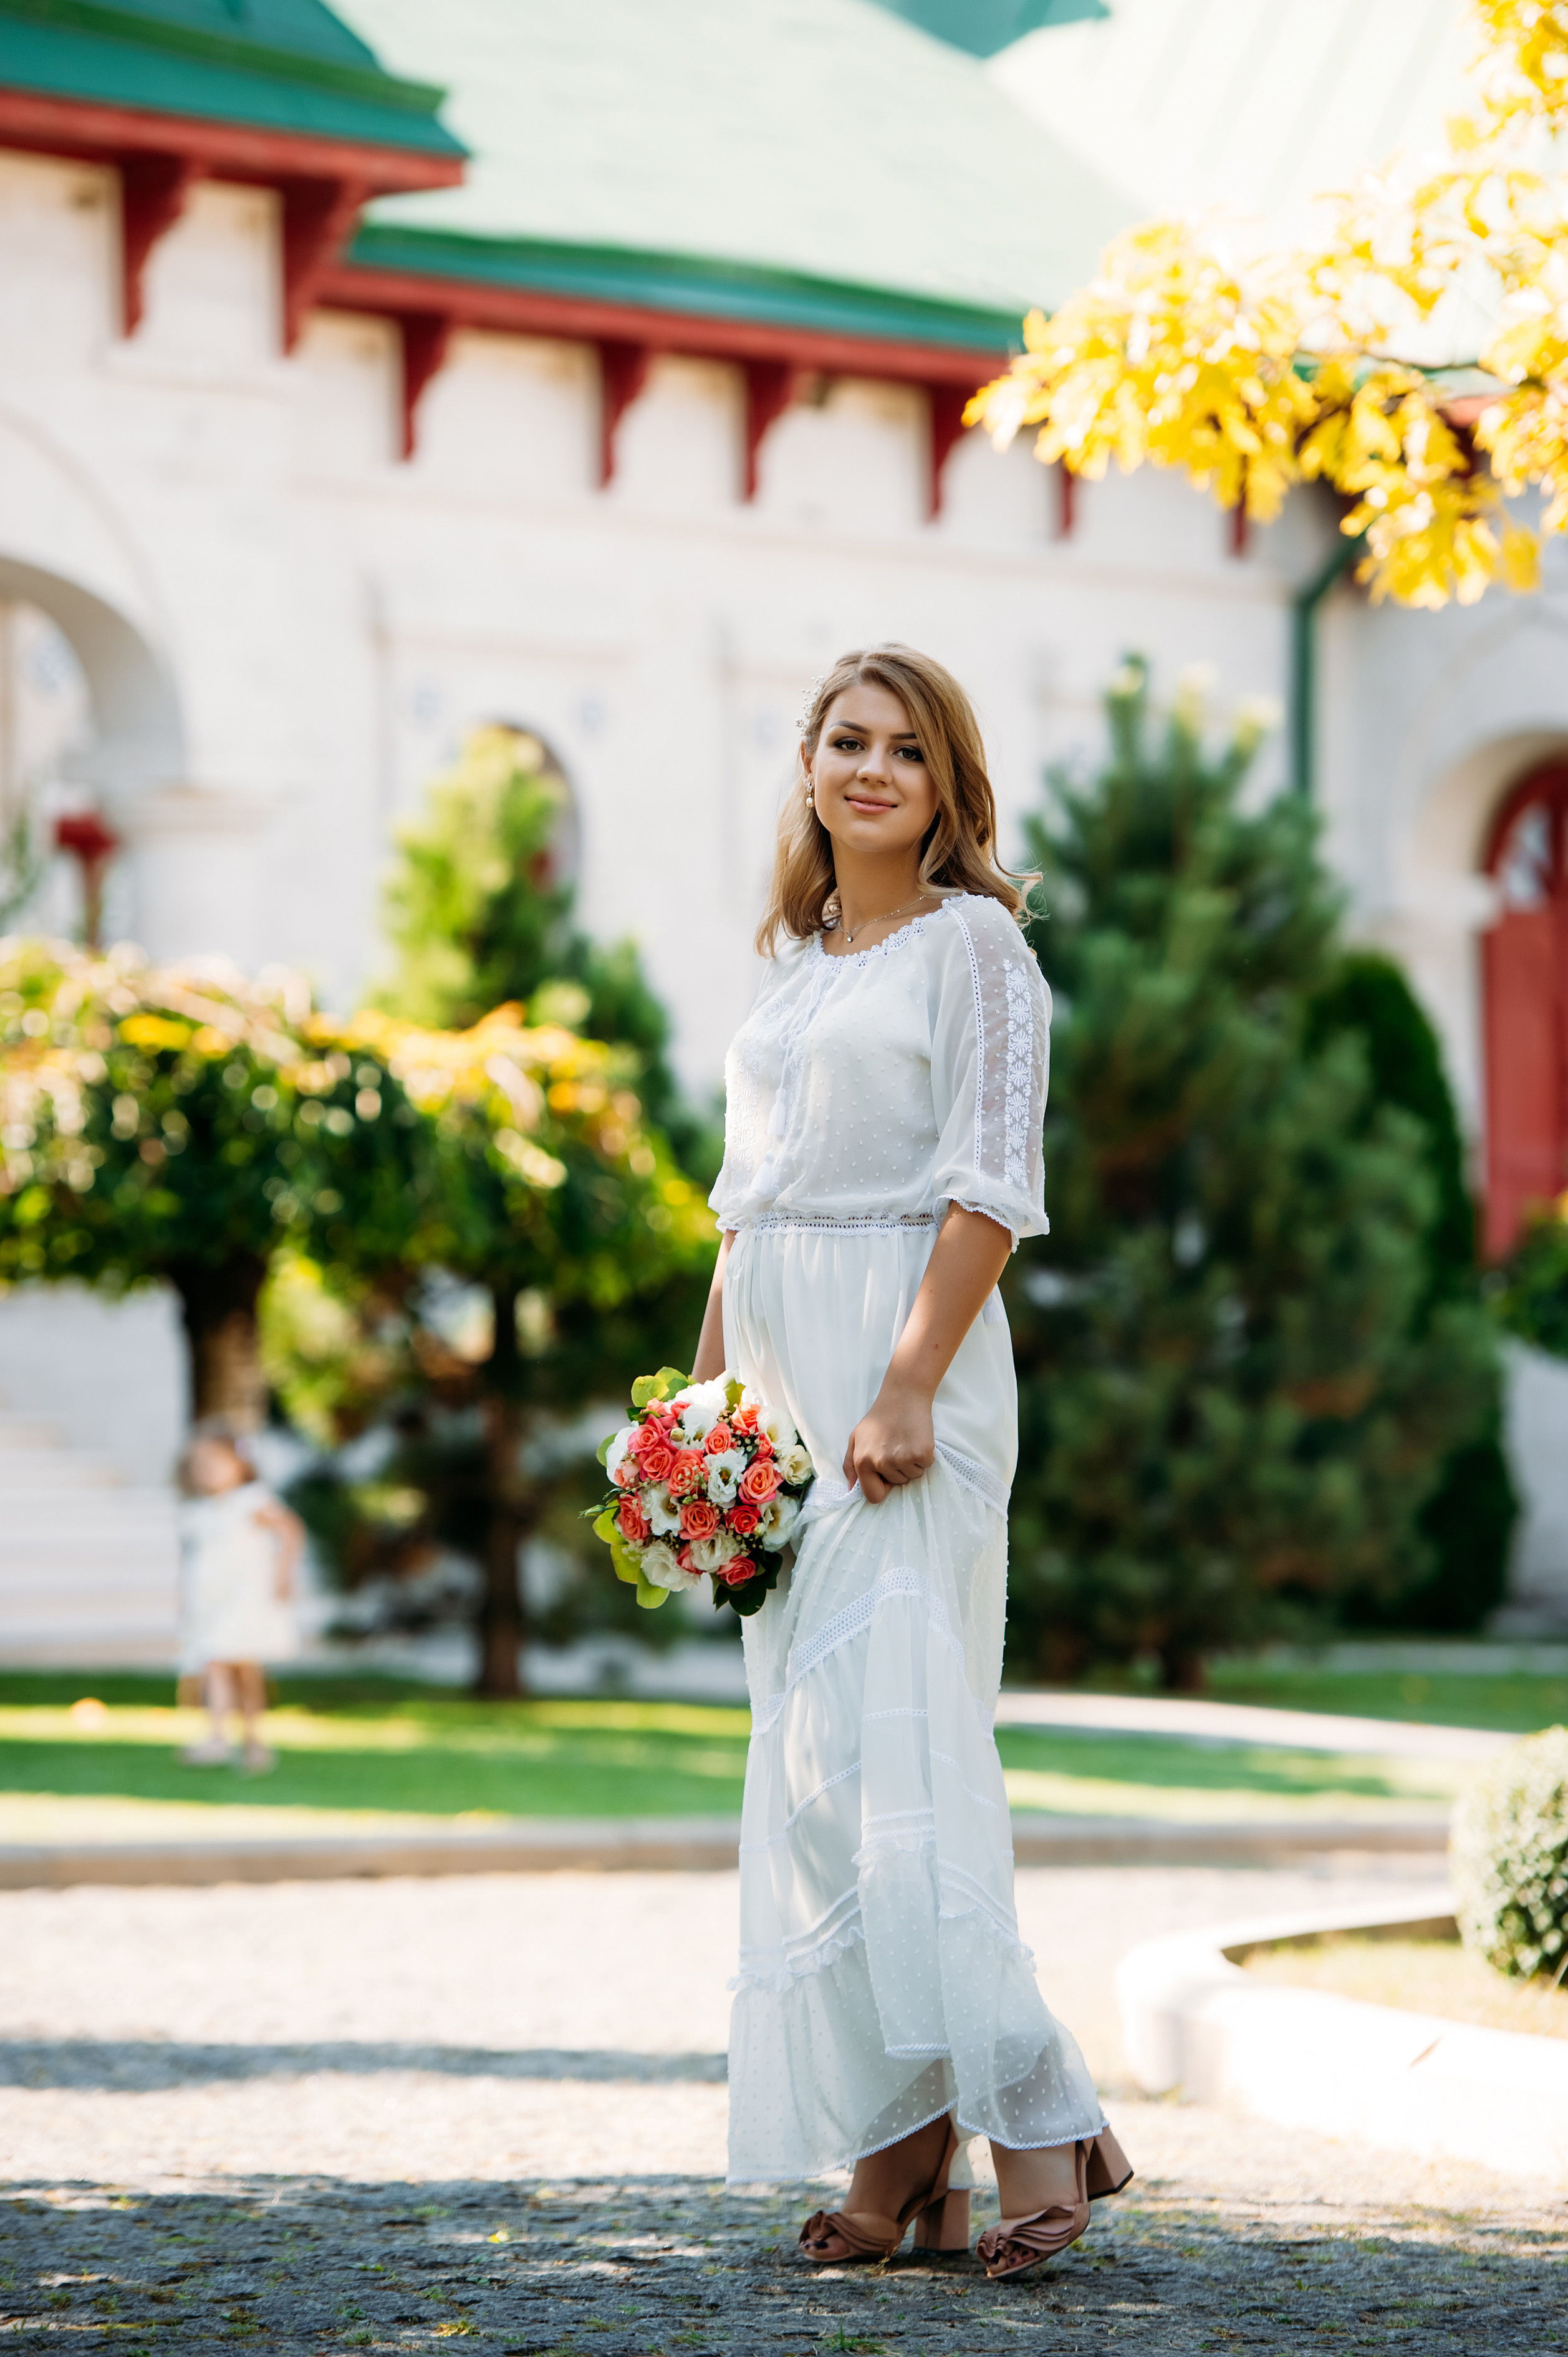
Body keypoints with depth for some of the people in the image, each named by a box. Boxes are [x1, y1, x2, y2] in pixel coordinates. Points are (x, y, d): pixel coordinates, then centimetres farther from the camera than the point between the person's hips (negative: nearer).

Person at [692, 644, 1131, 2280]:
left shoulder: (973, 943, -3)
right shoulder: (790, 958, 18)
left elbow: (989, 1188, -11)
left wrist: (910, 1389, -19)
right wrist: (707, 1392, 15)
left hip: (909, 1359, -7)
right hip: (782, 1375, 8)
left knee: (879, 1743, -16)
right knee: (812, 1758, 4)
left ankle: (1031, 2117, -13)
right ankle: (901, 2153, 7)